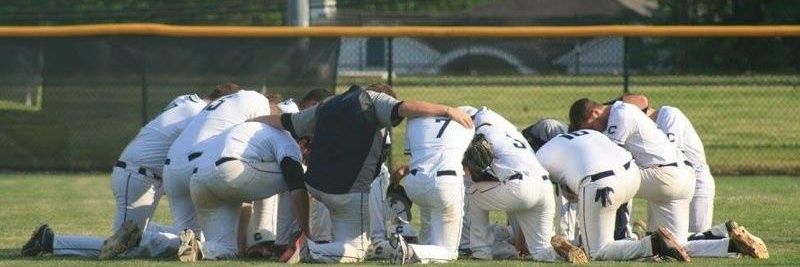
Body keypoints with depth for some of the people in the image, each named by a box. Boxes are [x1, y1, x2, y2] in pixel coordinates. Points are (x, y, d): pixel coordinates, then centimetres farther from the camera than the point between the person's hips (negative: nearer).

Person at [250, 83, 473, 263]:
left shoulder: (326, 106, 17)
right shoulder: (374, 99, 1)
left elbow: (283, 122, 23)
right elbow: (405, 108, -18)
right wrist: (447, 110, -15)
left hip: (315, 185, 7)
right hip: (350, 191, -7)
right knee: (355, 251, -1)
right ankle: (308, 250, -22)